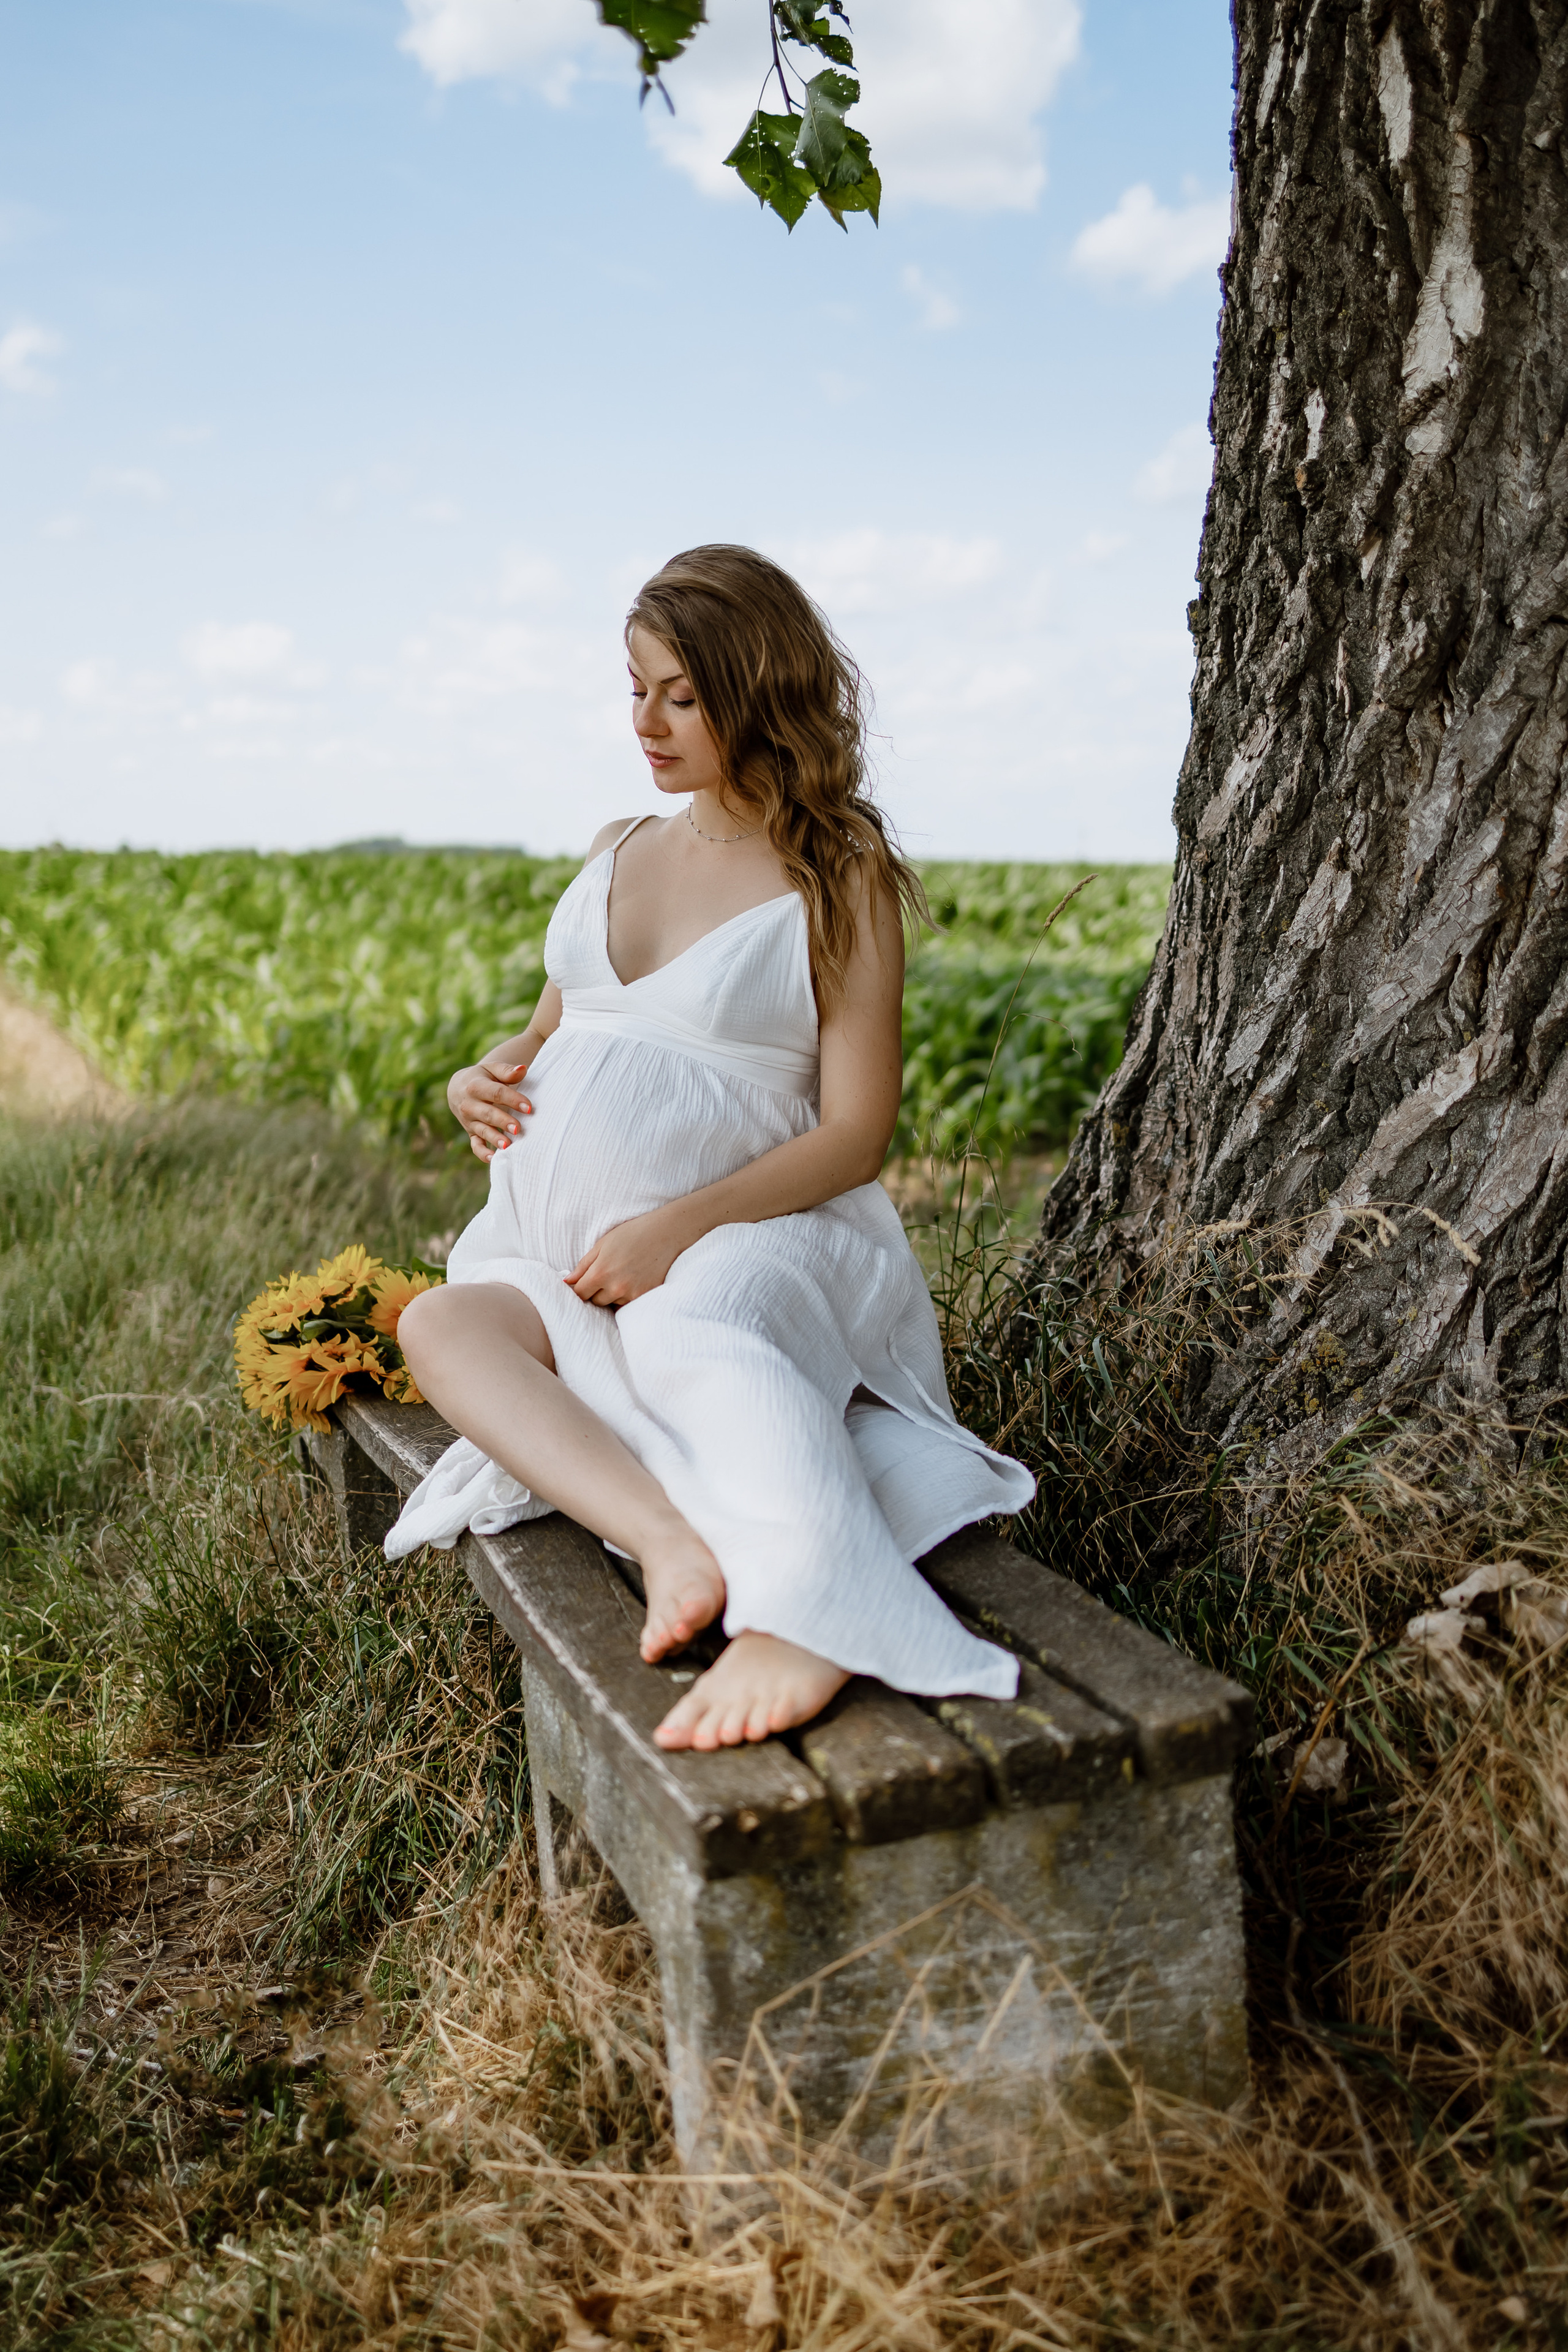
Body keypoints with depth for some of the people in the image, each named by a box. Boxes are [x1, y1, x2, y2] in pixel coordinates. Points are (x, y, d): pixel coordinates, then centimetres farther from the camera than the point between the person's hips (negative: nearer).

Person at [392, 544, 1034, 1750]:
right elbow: (550, 1029, 28)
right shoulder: (616, 853, 18)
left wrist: (679, 1225, -20)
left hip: (742, 1236, -5)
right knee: (437, 1322, -27)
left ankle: (800, 1620, -61)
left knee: (702, 1326, -40)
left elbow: (856, 1134, -7)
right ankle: (672, 1543, -47)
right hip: (568, 1261, 5)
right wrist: (486, 1076, 3)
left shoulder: (843, 879, -1)